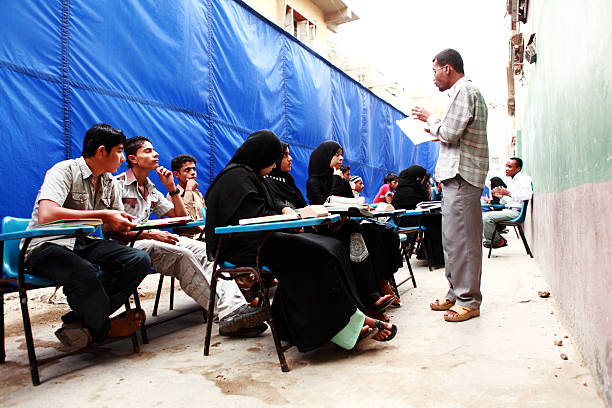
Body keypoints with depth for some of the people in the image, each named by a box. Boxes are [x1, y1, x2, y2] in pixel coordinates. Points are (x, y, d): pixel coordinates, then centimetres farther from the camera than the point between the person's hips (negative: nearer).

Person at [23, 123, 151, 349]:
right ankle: (104, 328, -8)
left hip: (83, 243, 7)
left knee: (139, 260, -19)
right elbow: (46, 215, -30)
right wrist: (102, 214, -25)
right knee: (84, 273, -39)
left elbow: (114, 225, 16)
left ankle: (79, 320, -15)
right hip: (47, 246, -6)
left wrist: (125, 223, -9)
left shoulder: (109, 182, 10)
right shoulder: (65, 170, -13)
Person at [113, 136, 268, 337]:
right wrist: (150, 234, -20)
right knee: (182, 255, -32)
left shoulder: (151, 190, 24)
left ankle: (235, 307, -35)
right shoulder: (118, 185, -1)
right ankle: (227, 315, -35)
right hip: (128, 245, -7)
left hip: (149, 238, 7)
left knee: (203, 250, -18)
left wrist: (171, 187, 13)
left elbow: (181, 216, 22)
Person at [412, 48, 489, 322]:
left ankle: (469, 301, -1)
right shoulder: (467, 91, 25)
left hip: (461, 175, -11)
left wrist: (429, 119, -2)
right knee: (452, 238, 12)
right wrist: (434, 130, 19)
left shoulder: (463, 91, -8)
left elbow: (450, 133, -17)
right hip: (456, 175, 11)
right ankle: (456, 293, 20)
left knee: (461, 238, -8)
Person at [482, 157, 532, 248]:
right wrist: (500, 196, 9)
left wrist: (508, 193, -26)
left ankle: (498, 241, -4)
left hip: (516, 211, -10)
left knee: (487, 217, -24)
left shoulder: (523, 178, -7)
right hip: (507, 210, 10)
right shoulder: (511, 180, 22)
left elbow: (528, 195, -27)